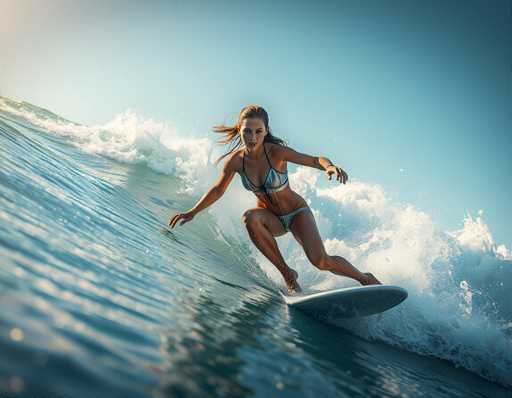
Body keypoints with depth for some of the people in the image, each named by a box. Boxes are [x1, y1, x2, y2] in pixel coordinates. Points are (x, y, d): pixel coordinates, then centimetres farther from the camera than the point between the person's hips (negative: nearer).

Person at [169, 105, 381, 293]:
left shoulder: (276, 152, -25)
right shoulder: (235, 160, -15)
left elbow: (315, 160, -23)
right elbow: (218, 190, 0)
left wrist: (330, 166, -46)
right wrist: (192, 213, 1)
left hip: (297, 212, -3)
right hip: (270, 217, 3)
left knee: (321, 261, -20)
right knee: (250, 218, -33)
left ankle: (367, 279, 12)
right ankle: (287, 274, -17)